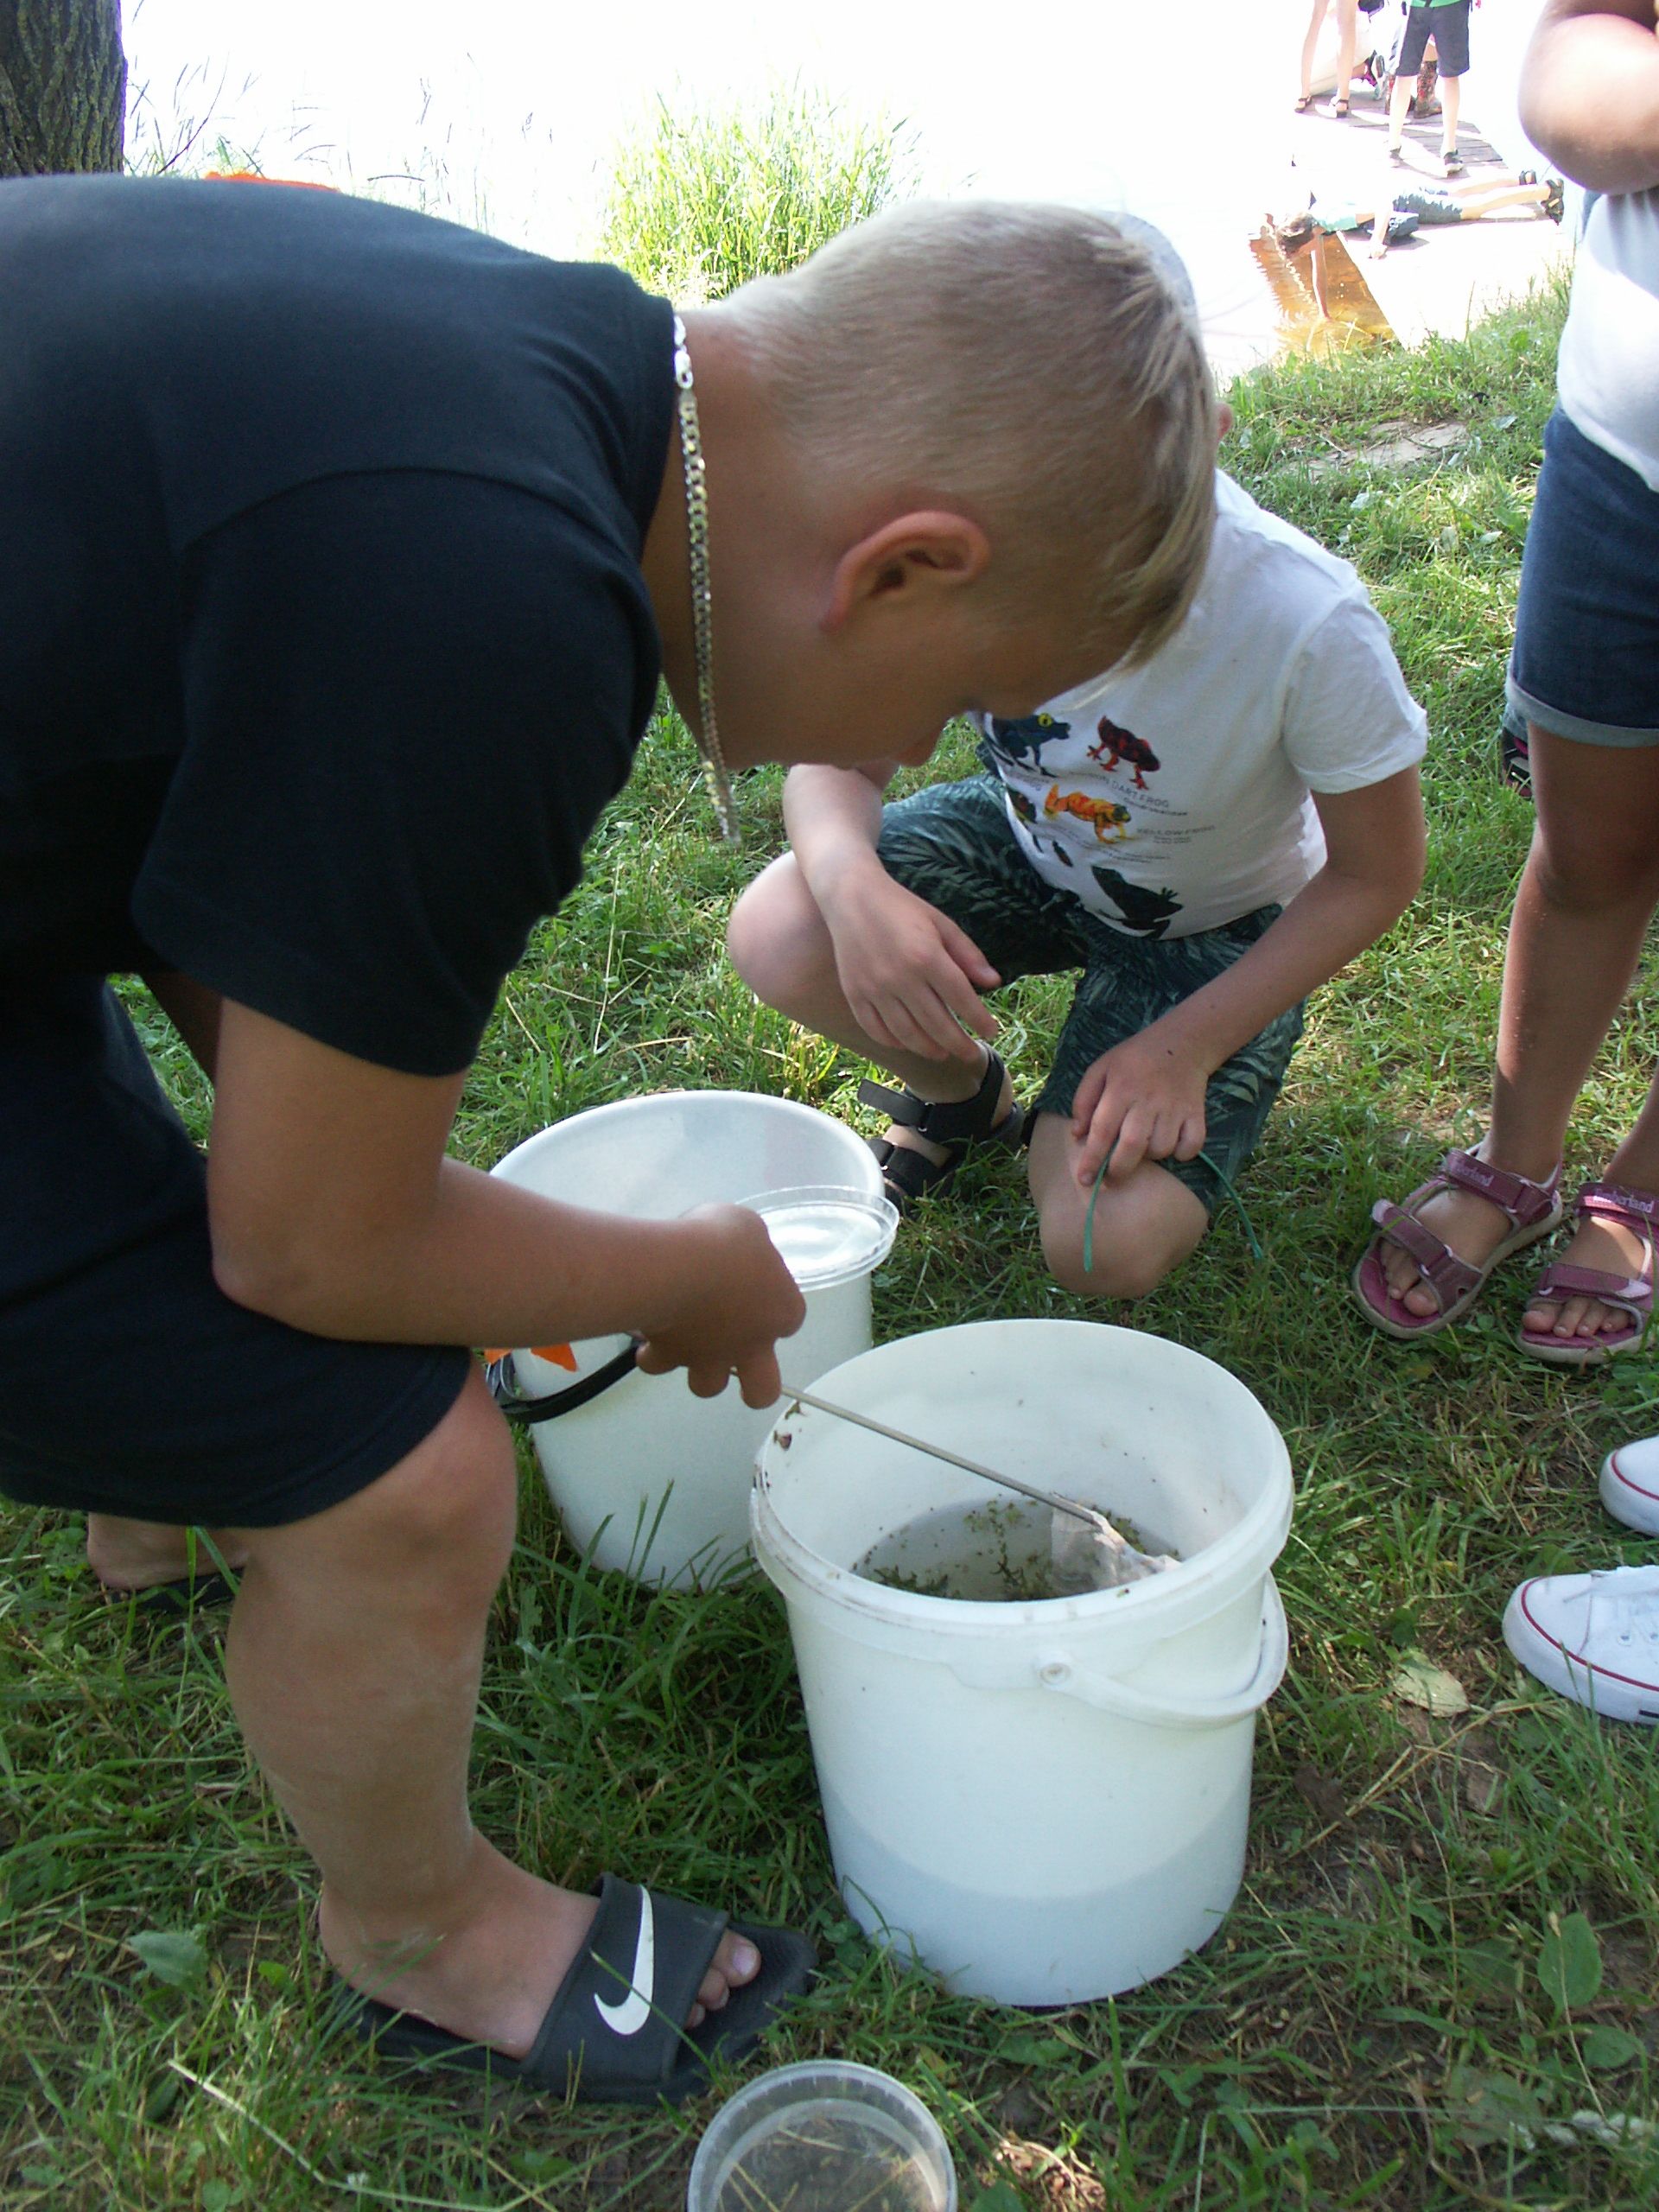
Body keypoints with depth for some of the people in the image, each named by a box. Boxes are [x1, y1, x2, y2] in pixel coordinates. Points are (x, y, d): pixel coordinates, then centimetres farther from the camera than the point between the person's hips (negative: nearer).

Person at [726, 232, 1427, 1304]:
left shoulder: (1308, 624, -34)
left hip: (1216, 925, -3)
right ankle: (965, 1093, 8)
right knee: (777, 937, -25)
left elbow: (1376, 876, -17)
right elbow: (841, 761, -15)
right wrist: (852, 884, -39)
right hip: (1034, 846, 3)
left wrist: (1188, 1043, -24)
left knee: (1105, 1250, -23)